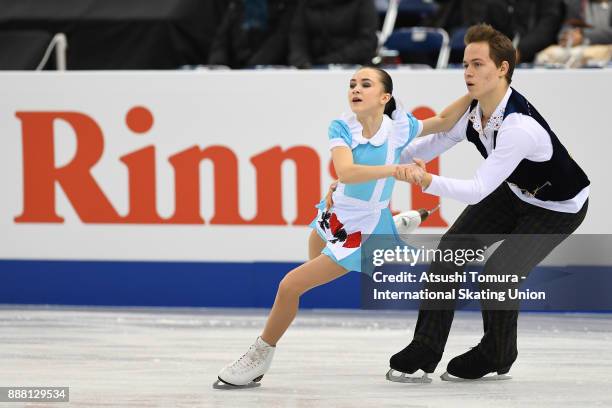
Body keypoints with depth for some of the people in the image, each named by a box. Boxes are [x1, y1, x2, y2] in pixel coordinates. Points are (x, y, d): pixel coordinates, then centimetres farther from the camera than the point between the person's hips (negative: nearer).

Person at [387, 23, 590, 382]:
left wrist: (427, 181, -53)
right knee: (452, 248, -3)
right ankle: (426, 349, 5)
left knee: (500, 271, -16)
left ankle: (498, 357, 12)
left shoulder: (519, 126, -41)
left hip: (559, 208, -8)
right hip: (515, 191, 8)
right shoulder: (473, 110, -17)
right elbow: (433, 143, -1)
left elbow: (478, 191, -41)